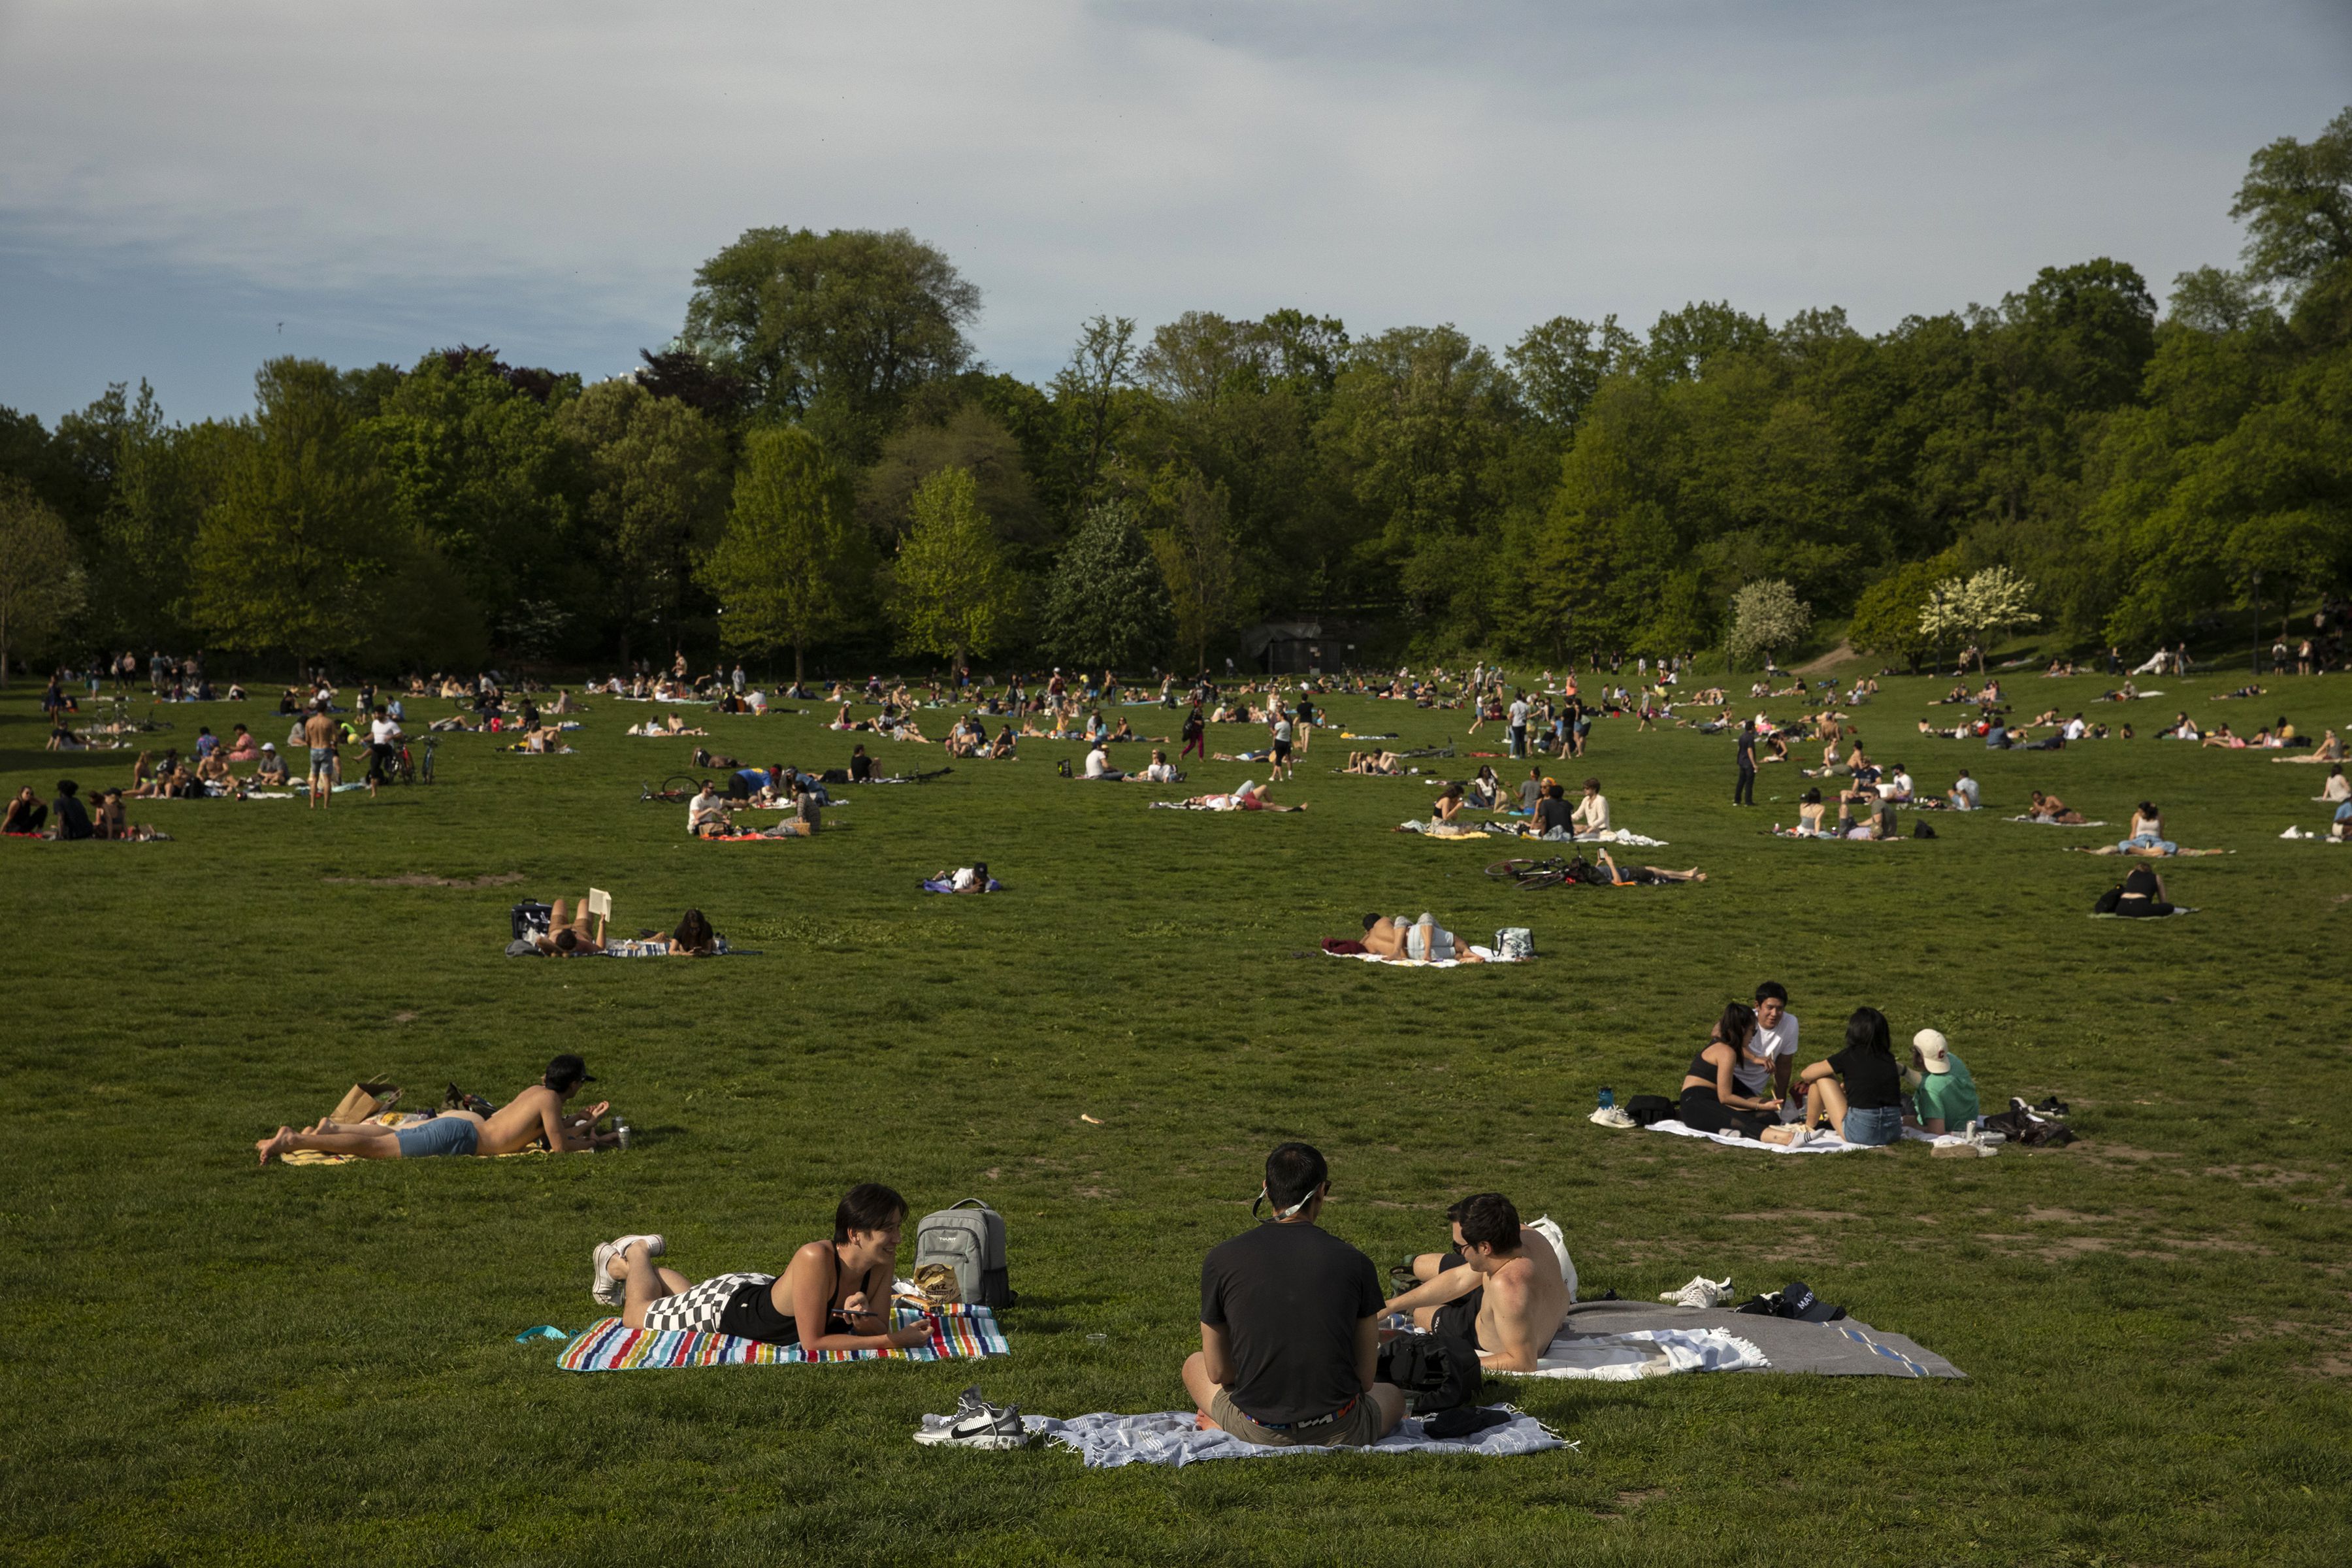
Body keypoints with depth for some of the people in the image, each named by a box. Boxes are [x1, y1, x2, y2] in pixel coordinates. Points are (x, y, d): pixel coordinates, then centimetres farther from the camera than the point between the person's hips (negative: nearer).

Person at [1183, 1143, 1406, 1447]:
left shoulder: (1221, 1260, -6)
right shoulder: (1355, 1262, -6)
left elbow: (1217, 1372, 4)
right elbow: (1365, 1378, 2)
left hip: (1257, 1431, 1)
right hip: (1339, 1433, -1)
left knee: (1195, 1364, 32)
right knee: (1393, 1394, 34)